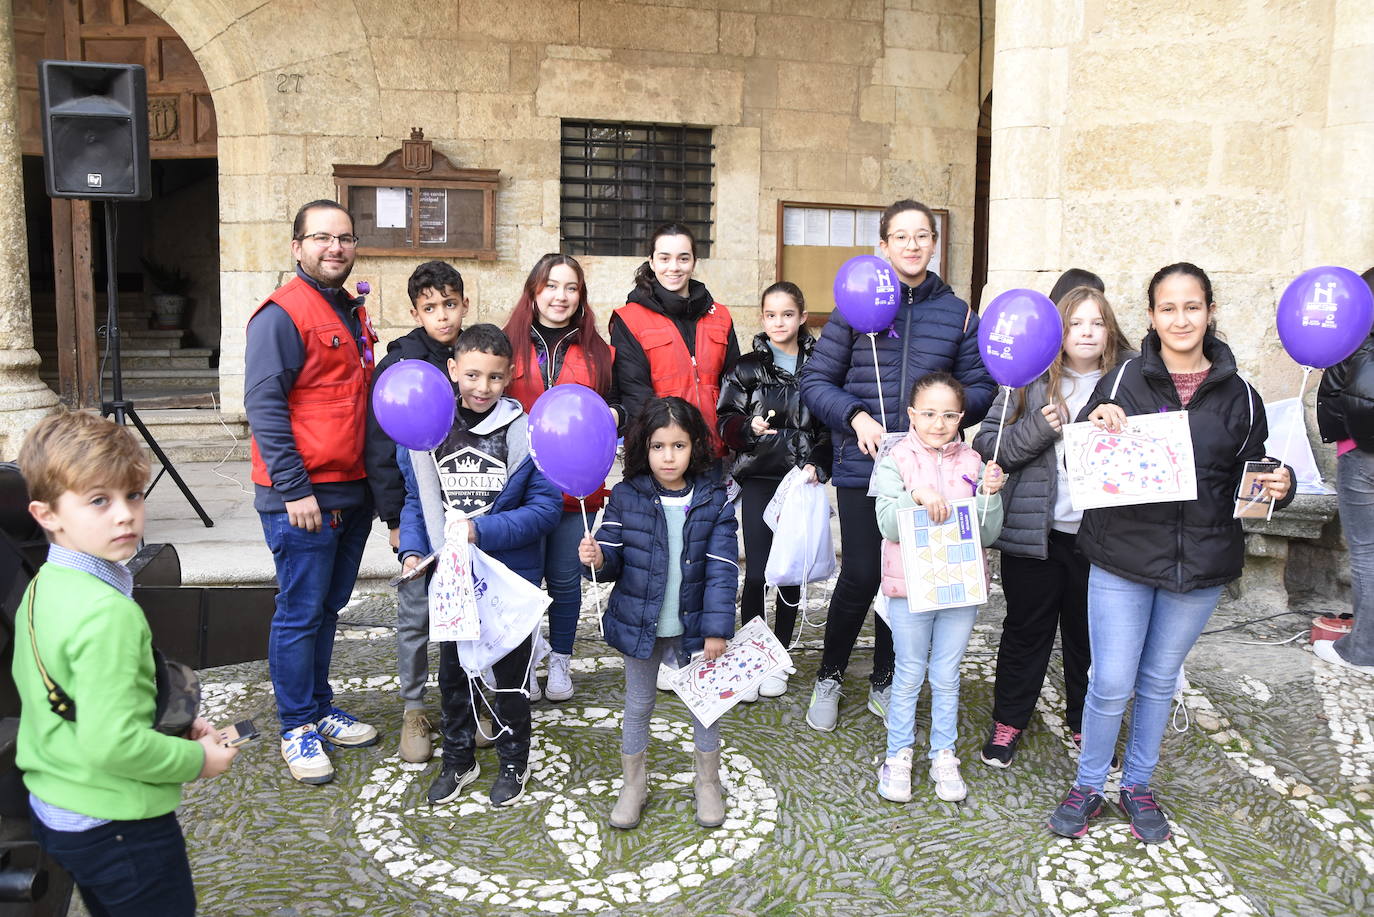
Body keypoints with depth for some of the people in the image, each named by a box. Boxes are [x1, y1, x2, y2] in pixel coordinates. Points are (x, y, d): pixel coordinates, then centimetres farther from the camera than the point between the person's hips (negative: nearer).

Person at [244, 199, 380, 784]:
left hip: (352, 492, 8)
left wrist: (375, 480, 18)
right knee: (301, 614, 1)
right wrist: (294, 489, -19)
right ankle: (297, 729, 15)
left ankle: (320, 709, 30)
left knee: (329, 607, 17)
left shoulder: (353, 313, 15)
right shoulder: (282, 315, -11)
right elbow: (263, 405, -16)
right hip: (302, 498, -8)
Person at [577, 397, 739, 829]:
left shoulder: (713, 499, -9)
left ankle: (708, 784, 37)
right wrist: (598, 559, -30)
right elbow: (615, 560, -6)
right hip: (639, 623, 1)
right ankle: (633, 784, 37)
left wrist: (717, 628, -14)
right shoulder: (626, 496, -8)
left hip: (693, 625, 0)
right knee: (637, 705, 17)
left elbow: (722, 569, -10)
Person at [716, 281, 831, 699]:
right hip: (758, 480, -1)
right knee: (756, 572, -4)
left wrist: (818, 465, -7)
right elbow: (724, 421, 2)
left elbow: (831, 426, 7)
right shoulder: (747, 368, 3)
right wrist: (749, 427, -18)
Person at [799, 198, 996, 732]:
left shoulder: (958, 314, 7)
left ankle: (884, 681, 32)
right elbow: (816, 381, 1)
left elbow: (981, 388, 9)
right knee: (860, 577, -5)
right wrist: (856, 416, -15)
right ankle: (829, 677, 20)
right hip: (862, 468, -3)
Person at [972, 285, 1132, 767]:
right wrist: (1040, 427, -18)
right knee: (1026, 628, 11)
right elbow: (989, 444, -4)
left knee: (1089, 634, 14)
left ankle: (1085, 724, 32)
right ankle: (1008, 721, 26)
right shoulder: (1031, 379, 0)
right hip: (1035, 530, -1)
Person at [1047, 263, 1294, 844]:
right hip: (1123, 557, -2)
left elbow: (1247, 481, 10)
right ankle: (1087, 786, 23)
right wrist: (1095, 424, -23)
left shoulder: (1238, 394, 2)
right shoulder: (1124, 381, -5)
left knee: (1159, 681, 17)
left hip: (1200, 563, 3)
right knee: (1111, 683, 0)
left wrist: (1279, 486, -12)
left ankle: (1137, 786, 36)